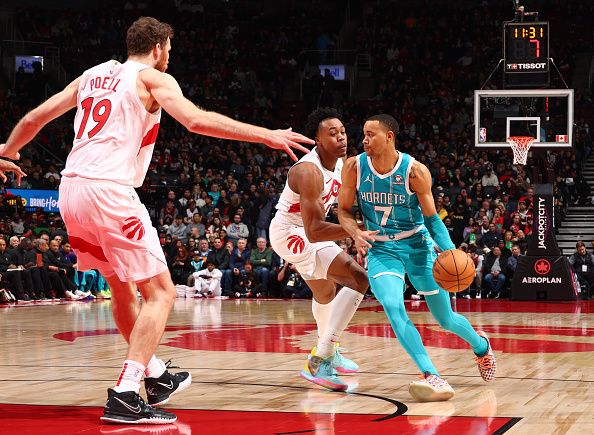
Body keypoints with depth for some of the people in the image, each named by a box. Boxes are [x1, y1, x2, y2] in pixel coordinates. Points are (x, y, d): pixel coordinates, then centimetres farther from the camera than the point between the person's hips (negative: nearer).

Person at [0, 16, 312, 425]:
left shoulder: (93, 75, 21)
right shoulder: (153, 78, 2)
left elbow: (34, 119, 24)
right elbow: (196, 120, -14)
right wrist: (266, 135, -12)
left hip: (71, 191, 8)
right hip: (110, 191, -8)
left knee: (122, 285, 24)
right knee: (160, 292, -2)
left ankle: (156, 375, 35)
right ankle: (124, 396, -14)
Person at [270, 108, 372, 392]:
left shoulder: (341, 163, -4)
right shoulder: (309, 172, -32)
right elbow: (314, 231, -37)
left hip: (306, 231, 10)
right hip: (290, 233, -9)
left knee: (326, 293, 31)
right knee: (357, 279, -23)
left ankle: (327, 352, 59)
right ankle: (319, 362, -25)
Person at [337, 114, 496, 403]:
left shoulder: (415, 171, -16)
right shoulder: (354, 167, -10)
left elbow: (432, 219, -8)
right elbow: (344, 210, 1)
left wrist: (451, 252, -23)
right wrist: (356, 233, -20)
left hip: (417, 246, -1)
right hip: (381, 249, 1)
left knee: (445, 319, 7)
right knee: (393, 309, -27)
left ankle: (481, 344, 42)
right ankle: (431, 377, -31)